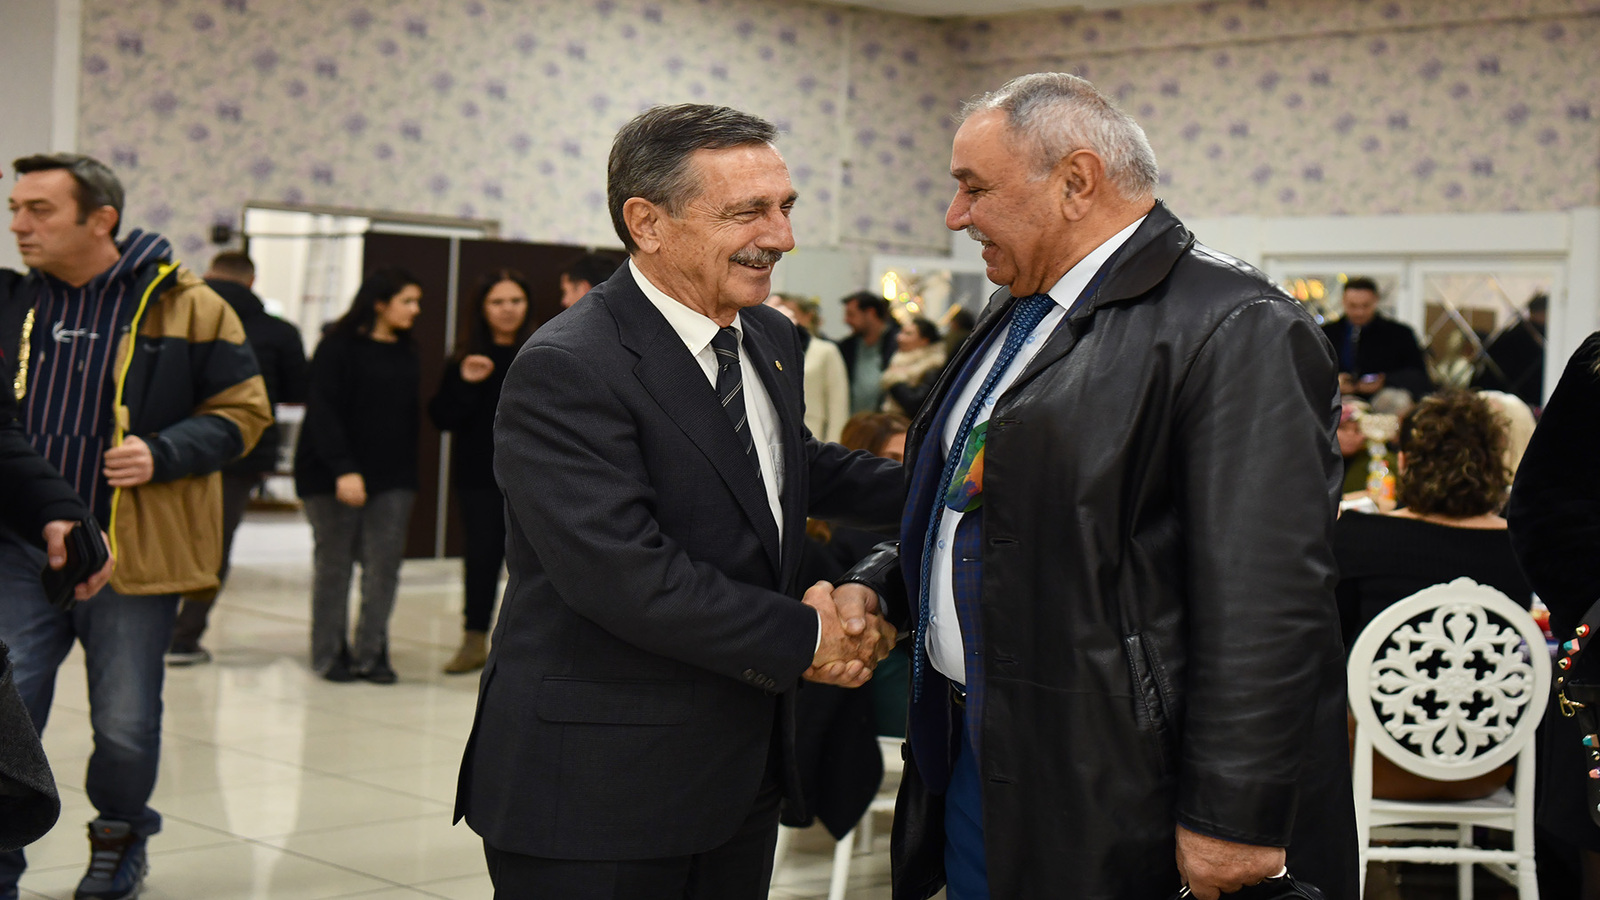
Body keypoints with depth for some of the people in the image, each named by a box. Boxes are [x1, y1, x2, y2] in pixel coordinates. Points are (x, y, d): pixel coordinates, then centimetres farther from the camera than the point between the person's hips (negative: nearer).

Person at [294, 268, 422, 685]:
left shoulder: (406, 354, 12)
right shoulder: (339, 347, -7)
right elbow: (322, 412, -12)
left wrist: (408, 471, 9)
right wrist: (343, 470, -21)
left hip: (393, 478, 5)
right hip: (333, 476, -5)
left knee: (384, 565, -1)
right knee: (334, 563, 4)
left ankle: (370, 653, 7)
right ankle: (329, 654, 13)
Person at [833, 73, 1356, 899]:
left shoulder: (1235, 329, -16)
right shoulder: (1015, 317, 14)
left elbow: (1264, 604, -22)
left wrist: (1231, 823, -23)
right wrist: (878, 584, 10)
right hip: (974, 758, 9)